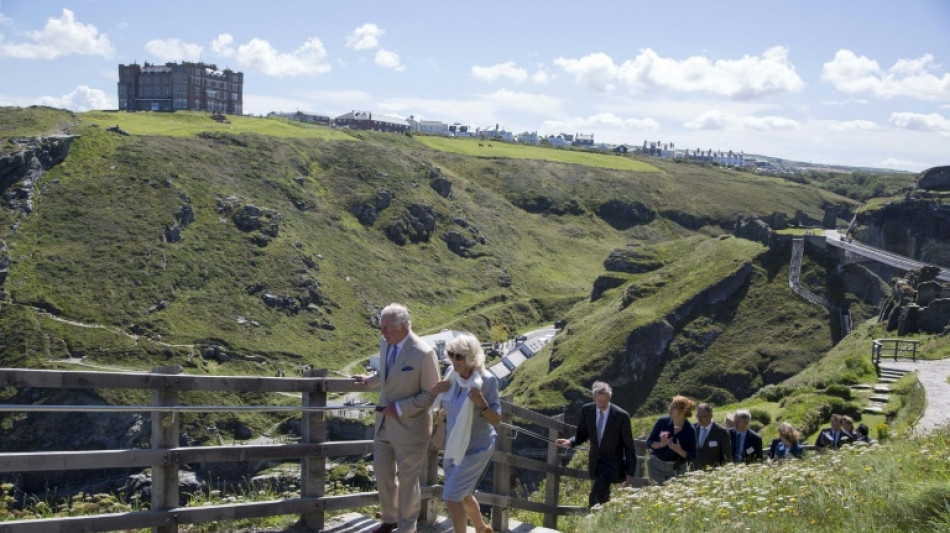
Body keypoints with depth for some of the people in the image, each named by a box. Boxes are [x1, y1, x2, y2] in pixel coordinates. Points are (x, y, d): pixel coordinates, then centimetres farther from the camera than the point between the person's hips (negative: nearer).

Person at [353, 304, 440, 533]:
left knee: (407, 480, 10)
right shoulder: (385, 342, -2)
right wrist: (370, 380, 16)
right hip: (385, 423, 7)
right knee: (383, 474, 19)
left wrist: (400, 409, -21)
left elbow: (432, 393, -17)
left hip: (409, 426, -7)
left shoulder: (423, 353, -24)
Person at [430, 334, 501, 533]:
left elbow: (496, 421, -18)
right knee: (462, 495, 22)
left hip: (476, 448, -7)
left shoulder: (487, 381, -23)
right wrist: (436, 390, -13)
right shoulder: (451, 373, -8)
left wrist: (482, 403, -37)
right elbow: (443, 403, 9)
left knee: (451, 497, -10)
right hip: (454, 446, 7)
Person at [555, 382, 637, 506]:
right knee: (603, 496, 17)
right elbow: (581, 435, 5)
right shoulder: (586, 410, -7)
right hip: (595, 462, 5)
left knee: (596, 492, -25)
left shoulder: (621, 416, -18)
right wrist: (570, 442, -19)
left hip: (613, 463, -5)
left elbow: (629, 447, -10)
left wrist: (630, 473, -9)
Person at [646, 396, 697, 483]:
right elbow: (649, 442, 1)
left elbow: (692, 457, -7)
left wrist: (679, 451, -25)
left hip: (676, 469, -1)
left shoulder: (690, 430, -9)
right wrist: (660, 444, -18)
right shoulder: (662, 422, -5)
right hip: (656, 466, 2)